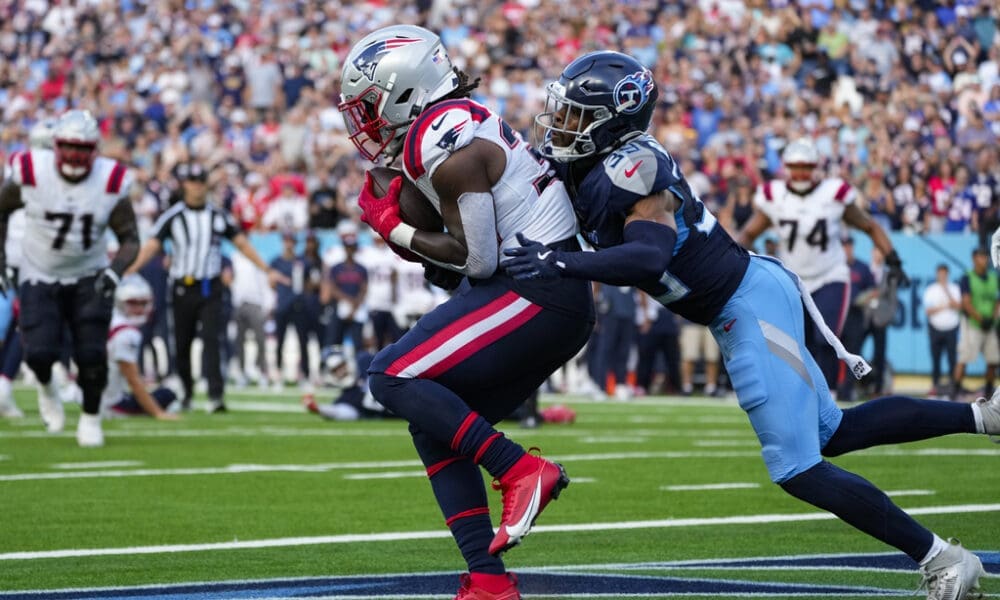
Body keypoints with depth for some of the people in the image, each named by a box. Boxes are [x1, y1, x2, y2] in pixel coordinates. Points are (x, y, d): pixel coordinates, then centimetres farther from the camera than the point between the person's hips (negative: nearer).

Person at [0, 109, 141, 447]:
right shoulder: (31, 173, -16)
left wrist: (114, 270, -25)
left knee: (91, 354, -7)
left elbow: (130, 239, -7)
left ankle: (90, 417, 19)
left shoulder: (111, 182, -14)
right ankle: (45, 385, 23)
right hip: (40, 277, -1)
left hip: (89, 278, 1)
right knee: (39, 352, -15)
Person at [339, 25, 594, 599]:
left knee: (393, 377, -12)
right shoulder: (461, 122, 15)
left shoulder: (448, 147, -16)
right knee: (436, 428, 10)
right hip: (564, 302, 10)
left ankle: (521, 470, -13)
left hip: (532, 295, -10)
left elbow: (478, 258, -17)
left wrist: (394, 229, -5)